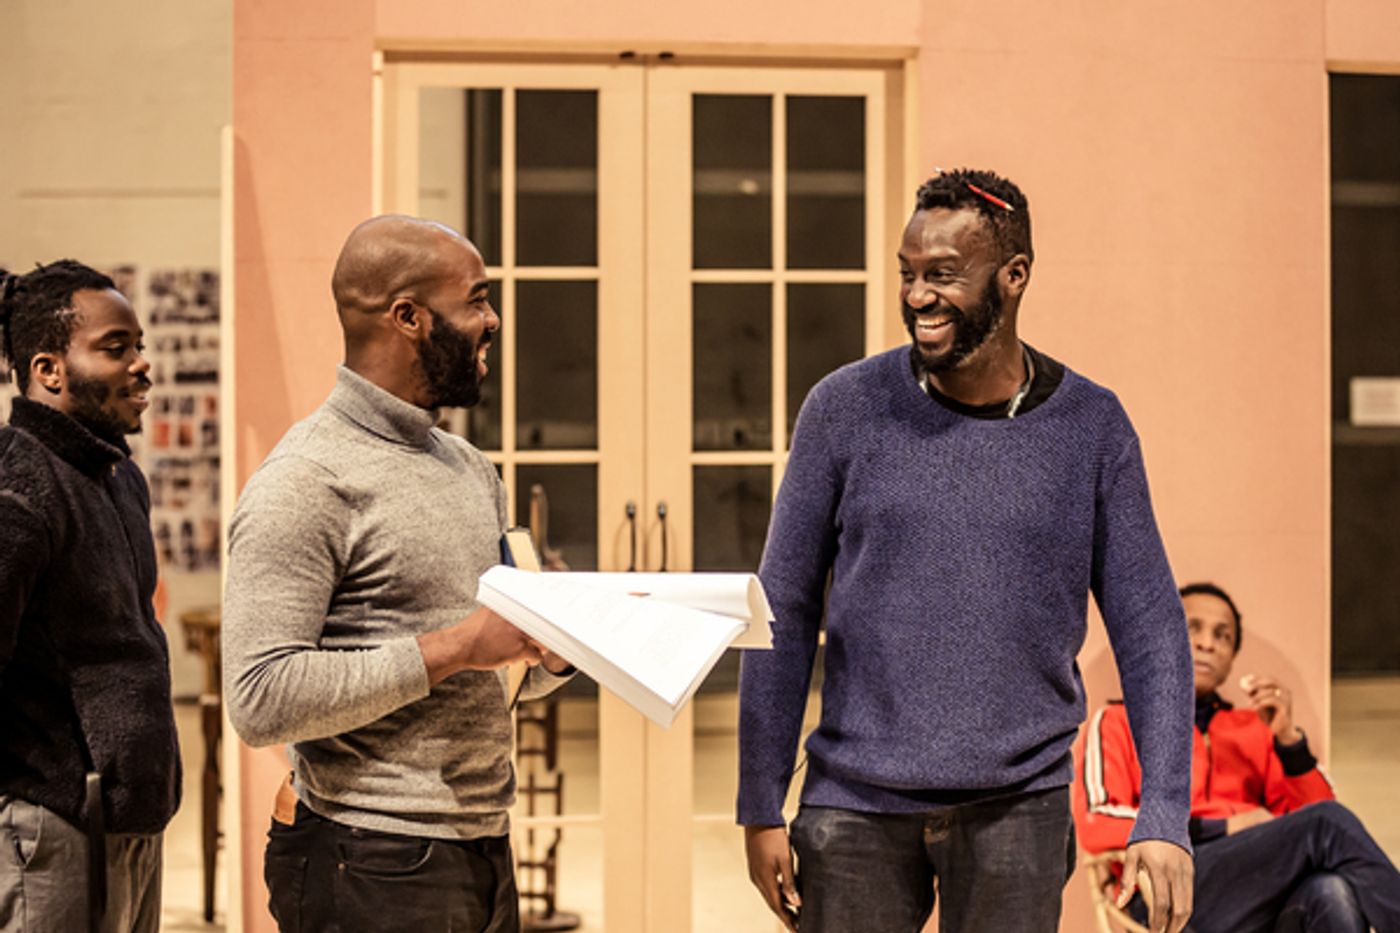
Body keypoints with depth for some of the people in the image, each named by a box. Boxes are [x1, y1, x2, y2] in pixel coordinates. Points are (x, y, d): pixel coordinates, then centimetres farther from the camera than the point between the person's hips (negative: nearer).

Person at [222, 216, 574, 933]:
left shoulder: (470, 469, 14)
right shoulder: (304, 482, -13)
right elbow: (262, 701, -21)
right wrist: (452, 647, -20)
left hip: (487, 849, 8)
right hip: (373, 869, -8)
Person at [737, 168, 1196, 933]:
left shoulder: (1090, 429, 1)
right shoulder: (847, 410, 0)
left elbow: (1149, 633, 3)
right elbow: (784, 616, 4)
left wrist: (1164, 816, -6)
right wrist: (761, 806, 1)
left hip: (1015, 809, 0)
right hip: (854, 804, 0)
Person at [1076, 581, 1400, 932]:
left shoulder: (1256, 727, 27)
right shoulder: (1119, 723, 15)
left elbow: (1310, 814, 13)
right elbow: (1097, 826, -4)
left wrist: (1288, 738, -2)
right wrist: (1224, 829, -7)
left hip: (1270, 900, 4)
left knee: (1332, 892, -35)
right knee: (1327, 823, -28)